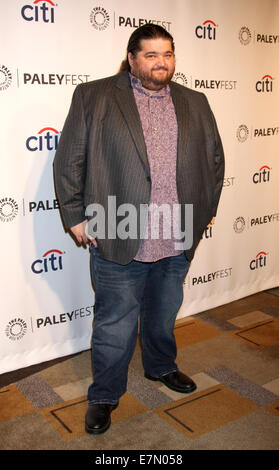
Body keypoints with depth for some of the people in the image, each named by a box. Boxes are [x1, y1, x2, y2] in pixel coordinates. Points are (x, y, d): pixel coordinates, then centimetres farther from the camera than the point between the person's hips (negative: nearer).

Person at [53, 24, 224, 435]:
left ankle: (161, 367, 47)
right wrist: (75, 216, -5)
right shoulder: (93, 97, -3)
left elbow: (214, 159, 16)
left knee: (163, 315, 22)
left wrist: (206, 212, 13)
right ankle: (104, 396, 29)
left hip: (178, 242, 4)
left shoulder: (194, 104, 10)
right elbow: (68, 161, -3)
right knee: (115, 325, 8)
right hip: (118, 241, -4)